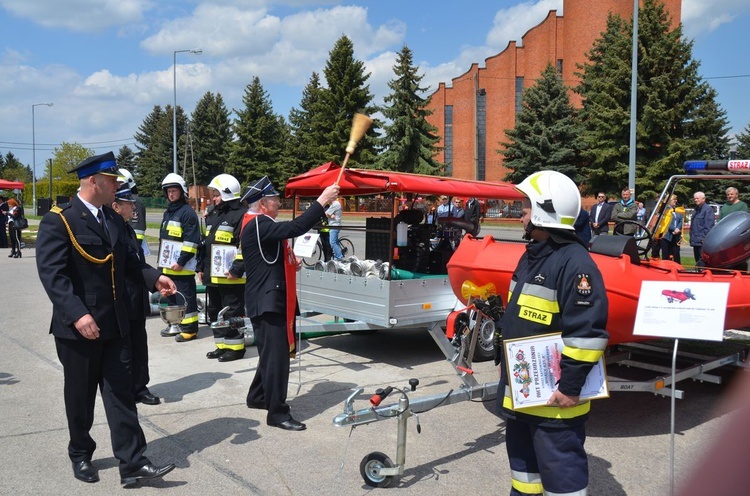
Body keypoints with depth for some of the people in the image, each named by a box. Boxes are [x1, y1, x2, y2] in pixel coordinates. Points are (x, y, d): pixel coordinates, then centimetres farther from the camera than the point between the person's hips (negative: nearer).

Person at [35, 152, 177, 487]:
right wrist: (78, 314, -30)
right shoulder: (58, 221, -12)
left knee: (121, 394, 4)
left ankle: (132, 464, 8)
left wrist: (154, 277, 1)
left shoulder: (114, 219, 11)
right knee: (80, 397, 12)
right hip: (78, 327, -5)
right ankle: (80, 456, 33)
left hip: (114, 324, 6)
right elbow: (51, 273, -20)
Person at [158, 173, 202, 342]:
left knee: (186, 296, -5)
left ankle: (190, 328, 1)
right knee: (171, 295, 16)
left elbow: (191, 241, -16)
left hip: (182, 266, -9)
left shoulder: (188, 212, -10)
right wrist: (161, 260, 20)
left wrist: (181, 261, -18)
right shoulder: (168, 212, 18)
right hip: (168, 266, 9)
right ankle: (176, 324, 27)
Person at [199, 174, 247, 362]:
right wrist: (201, 267, 20)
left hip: (231, 276, -10)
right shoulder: (213, 215, 17)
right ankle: (221, 346, 27)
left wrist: (237, 269, -22)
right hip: (212, 275, 10)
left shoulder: (241, 215, -12)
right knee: (214, 311, 16)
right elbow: (206, 243, 23)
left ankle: (236, 347, 9)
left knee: (232, 312, -2)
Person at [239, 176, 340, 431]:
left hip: (273, 300, 11)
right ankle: (277, 412, 0)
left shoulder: (262, 226, 18)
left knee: (273, 353, 19)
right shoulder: (258, 226, -17)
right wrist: (322, 200, -27)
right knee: (276, 357, -7)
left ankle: (257, 397, 34)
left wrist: (290, 264, 9)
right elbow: (295, 228, -31)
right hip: (267, 302, -11)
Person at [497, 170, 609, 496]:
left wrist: (570, 386, -23)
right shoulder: (531, 256, 11)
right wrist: (505, 363, 23)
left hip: (552, 395, -10)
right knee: (521, 455, 24)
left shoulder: (575, 263, -20)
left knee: (560, 468, 3)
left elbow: (587, 332, -25)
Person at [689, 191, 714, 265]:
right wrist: (691, 237, 18)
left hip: (703, 242, -9)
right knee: (698, 261, 14)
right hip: (695, 241, 9)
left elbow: (708, 226, -16)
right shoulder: (696, 209, 19)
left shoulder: (708, 209, -9)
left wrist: (705, 238, -20)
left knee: (702, 262, -12)